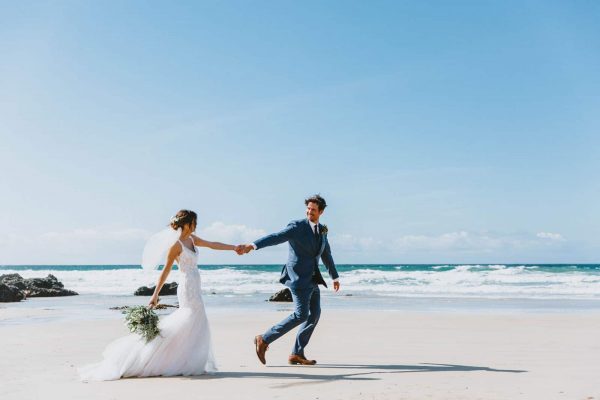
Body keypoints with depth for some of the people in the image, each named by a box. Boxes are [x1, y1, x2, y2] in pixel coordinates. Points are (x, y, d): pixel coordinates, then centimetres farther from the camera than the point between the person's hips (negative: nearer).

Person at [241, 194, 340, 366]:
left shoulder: (322, 230, 14)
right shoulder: (297, 226, -9)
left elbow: (326, 255, 27)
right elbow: (276, 237, -24)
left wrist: (335, 276, 34)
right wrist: (253, 245, -39)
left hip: (312, 279, 8)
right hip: (298, 277, -8)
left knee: (314, 315, 4)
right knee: (301, 315, -14)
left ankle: (297, 354, 12)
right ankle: (264, 340, -4)